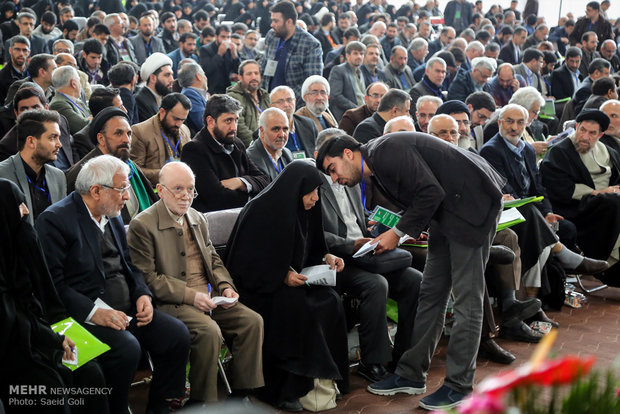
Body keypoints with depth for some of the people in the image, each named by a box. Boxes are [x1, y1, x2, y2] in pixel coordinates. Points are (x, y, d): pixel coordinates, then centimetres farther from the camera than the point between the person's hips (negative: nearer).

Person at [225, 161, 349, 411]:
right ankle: (281, 390, -21)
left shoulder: (300, 210, 6)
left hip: (291, 281, 7)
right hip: (257, 288, -7)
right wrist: (282, 275, -24)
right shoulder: (261, 211, -16)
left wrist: (326, 257, -1)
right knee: (298, 308, -32)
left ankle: (323, 376, -11)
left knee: (330, 301, -18)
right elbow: (245, 262, -16)